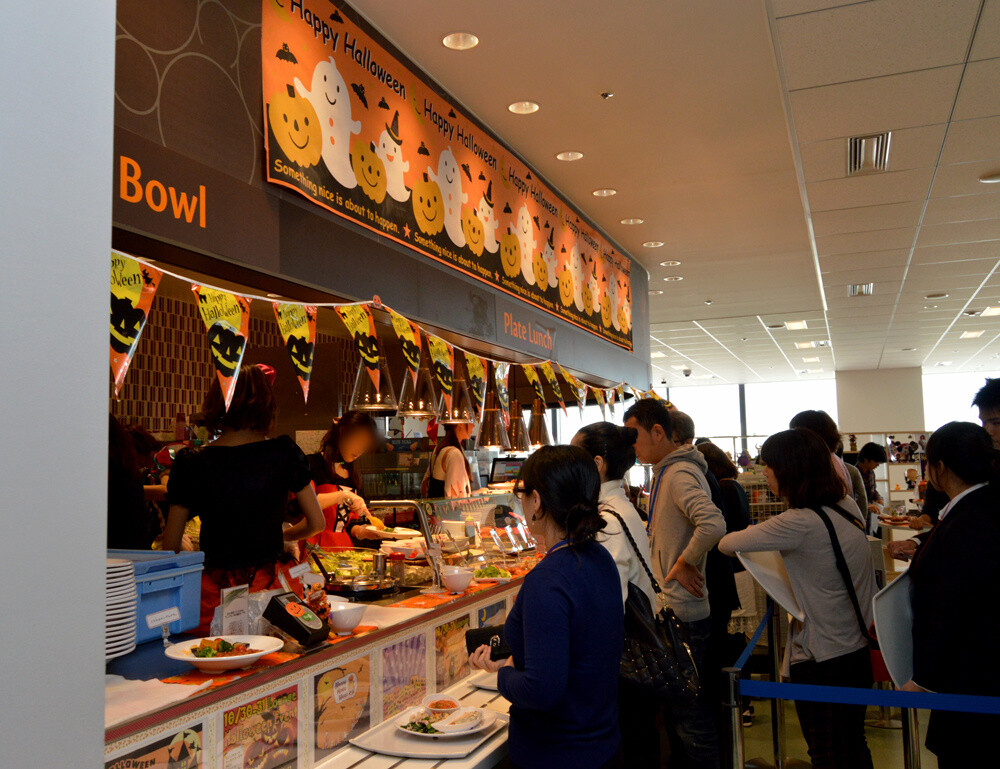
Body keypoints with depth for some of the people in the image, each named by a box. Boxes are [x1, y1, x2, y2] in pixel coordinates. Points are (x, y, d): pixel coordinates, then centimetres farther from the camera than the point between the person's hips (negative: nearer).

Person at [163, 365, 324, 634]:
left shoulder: (190, 463, -3)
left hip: (213, 592, 0)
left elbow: (170, 545, 2)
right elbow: (317, 523, 5)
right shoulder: (284, 453, -4)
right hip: (267, 587, 0)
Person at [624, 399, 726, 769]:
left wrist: (685, 563, -24)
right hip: (672, 610, 10)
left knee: (690, 714, 2)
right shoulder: (666, 472, 13)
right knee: (675, 710, 21)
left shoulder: (680, 474, -19)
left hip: (684, 615, -10)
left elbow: (713, 524, -36)